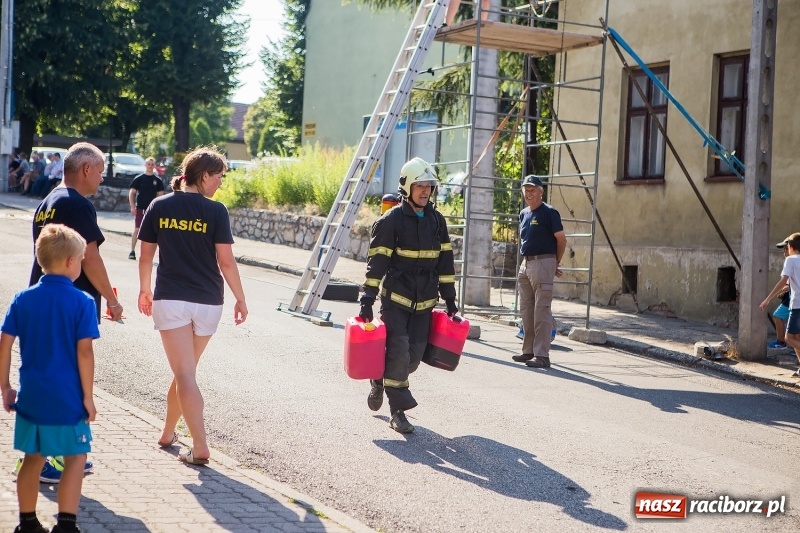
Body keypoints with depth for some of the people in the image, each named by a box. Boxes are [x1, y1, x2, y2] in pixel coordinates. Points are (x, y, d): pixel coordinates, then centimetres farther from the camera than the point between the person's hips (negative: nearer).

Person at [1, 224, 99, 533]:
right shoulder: (82, 302, -10)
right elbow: (84, 352, -13)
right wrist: (87, 396, -6)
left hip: (31, 397, 5)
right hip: (67, 400, -4)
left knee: (33, 459, 17)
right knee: (75, 458, 8)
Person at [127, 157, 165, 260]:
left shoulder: (158, 180, 5)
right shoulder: (139, 179, -1)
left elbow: (160, 195, 8)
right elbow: (131, 193, 0)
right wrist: (132, 207, -9)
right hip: (140, 208, -2)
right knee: (137, 229, -3)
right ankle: (132, 251, 1)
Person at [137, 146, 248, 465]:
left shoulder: (159, 207, 1)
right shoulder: (215, 211, -6)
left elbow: (146, 255, 6)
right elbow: (226, 261, -8)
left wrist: (145, 290, 21)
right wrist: (240, 299, 2)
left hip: (170, 299, 0)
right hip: (208, 301, 0)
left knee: (184, 374, -4)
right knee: (186, 369, 18)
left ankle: (200, 448, -12)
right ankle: (168, 433, 32)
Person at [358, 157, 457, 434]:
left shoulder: (437, 221, 8)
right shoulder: (390, 220, -8)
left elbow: (445, 261, 13)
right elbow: (376, 262, -10)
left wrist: (450, 299, 11)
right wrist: (367, 301, -14)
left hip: (424, 302, 5)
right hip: (395, 299, -5)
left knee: (413, 356, 5)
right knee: (398, 351, -10)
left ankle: (380, 379, 33)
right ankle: (397, 412, -1)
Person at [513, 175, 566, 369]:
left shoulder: (549, 212, -8)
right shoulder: (524, 214, 15)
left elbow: (561, 240, -5)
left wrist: (555, 264, 3)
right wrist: (525, 259, 15)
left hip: (543, 263, -9)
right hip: (525, 264, 9)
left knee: (542, 311, -9)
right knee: (526, 310, 12)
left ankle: (542, 355, -9)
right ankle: (529, 351, 21)